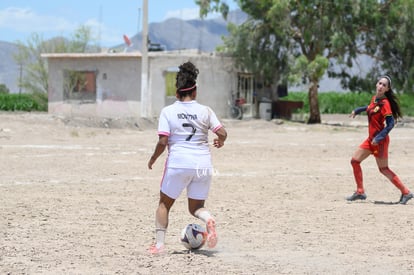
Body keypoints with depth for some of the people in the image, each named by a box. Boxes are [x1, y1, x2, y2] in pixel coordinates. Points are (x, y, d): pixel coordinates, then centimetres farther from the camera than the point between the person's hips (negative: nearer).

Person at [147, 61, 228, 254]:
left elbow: (163, 142, -9)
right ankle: (208, 219, -18)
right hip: (203, 164, 2)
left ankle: (159, 243, 9)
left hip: (178, 164, -2)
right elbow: (222, 133, -4)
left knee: (164, 204, 17)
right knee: (196, 207, 15)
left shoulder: (167, 112, -3)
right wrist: (220, 141, 19)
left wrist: (153, 159, 6)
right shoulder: (205, 111, 2)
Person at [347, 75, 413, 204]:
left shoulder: (385, 103, -18)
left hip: (380, 140, -9)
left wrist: (379, 138, -25)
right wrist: (357, 110, 29)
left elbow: (391, 123, -21)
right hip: (371, 139, 9)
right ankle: (360, 192, 15)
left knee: (383, 169, -3)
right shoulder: (374, 99, 6)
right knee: (355, 160, 8)